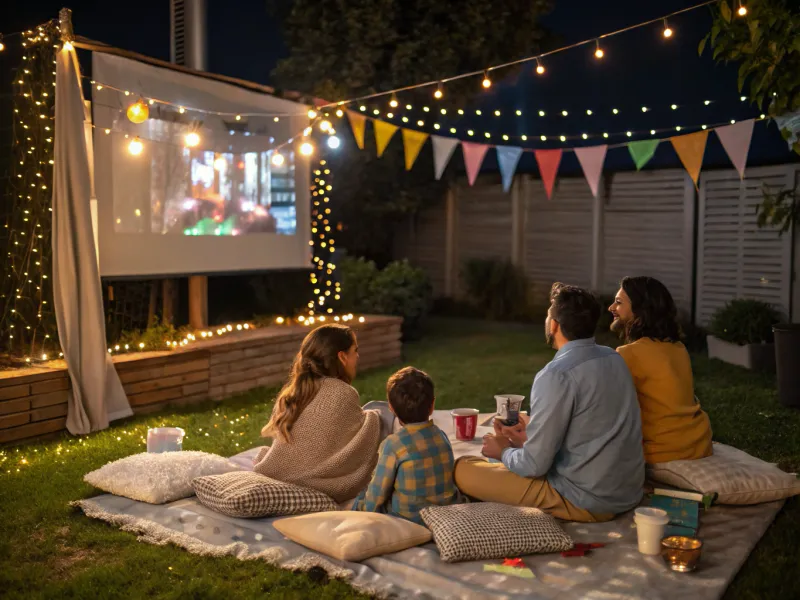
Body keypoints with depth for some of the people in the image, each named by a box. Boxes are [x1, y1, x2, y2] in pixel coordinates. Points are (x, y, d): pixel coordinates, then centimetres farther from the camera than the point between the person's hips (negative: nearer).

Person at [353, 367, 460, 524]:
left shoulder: (393, 444, -19)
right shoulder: (441, 436, -2)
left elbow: (377, 495, -12)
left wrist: (367, 507, 10)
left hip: (407, 520, -6)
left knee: (358, 501, 14)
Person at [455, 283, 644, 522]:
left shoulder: (557, 375, -22)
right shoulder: (614, 358, 3)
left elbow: (535, 465, -19)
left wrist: (504, 451, 2)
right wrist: (536, 433, 15)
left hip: (587, 502, -8)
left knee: (463, 469, -3)